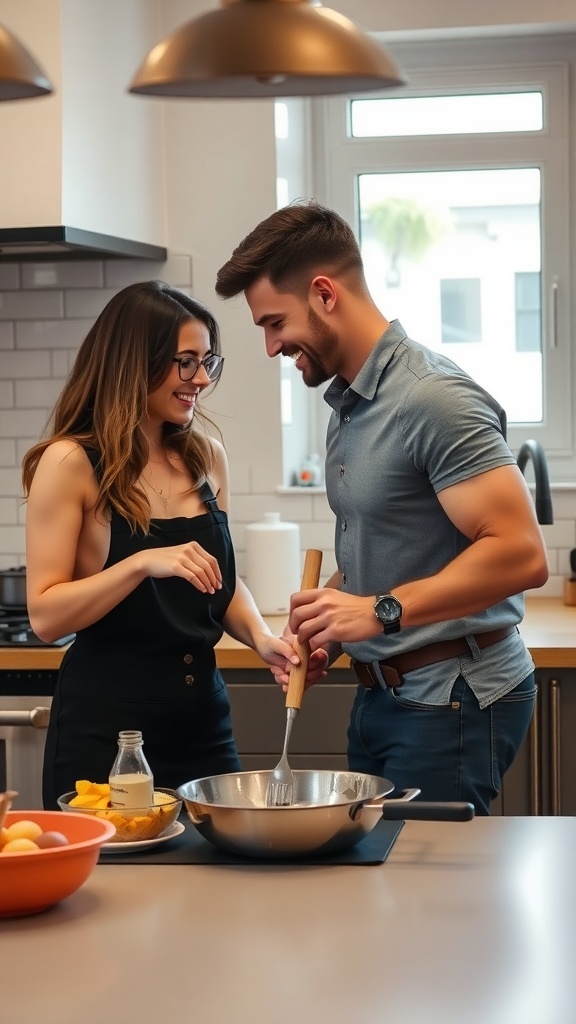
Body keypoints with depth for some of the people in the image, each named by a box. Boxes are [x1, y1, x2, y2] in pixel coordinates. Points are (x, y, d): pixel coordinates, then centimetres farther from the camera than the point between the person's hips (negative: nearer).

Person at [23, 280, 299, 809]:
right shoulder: (70, 463, -9)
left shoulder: (205, 456, 8)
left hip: (202, 715, 6)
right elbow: (46, 615, -13)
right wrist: (143, 563, -24)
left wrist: (260, 635, 0)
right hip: (106, 725, -5)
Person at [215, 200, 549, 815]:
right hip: (382, 692, 9)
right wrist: (326, 636, 5)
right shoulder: (346, 405, 13)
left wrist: (381, 610, -25)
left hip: (449, 699, -9)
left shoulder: (432, 400, -17)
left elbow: (521, 554, -24)